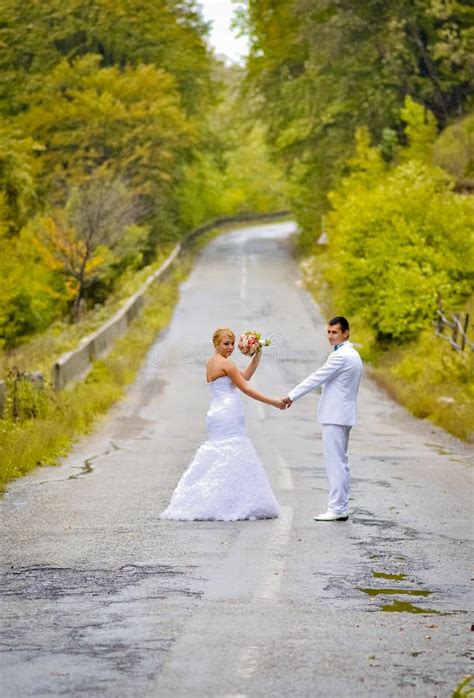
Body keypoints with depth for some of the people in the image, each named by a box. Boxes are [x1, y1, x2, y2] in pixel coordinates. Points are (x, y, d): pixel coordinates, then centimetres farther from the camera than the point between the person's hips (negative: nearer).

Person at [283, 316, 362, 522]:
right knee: (341, 462, 12)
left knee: (335, 462, -9)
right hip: (343, 415, 11)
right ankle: (341, 508, 15)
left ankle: (336, 509, -9)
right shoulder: (353, 355, 16)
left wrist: (292, 396, -11)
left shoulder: (340, 356, -16)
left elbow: (316, 378, -16)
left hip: (335, 416, -11)